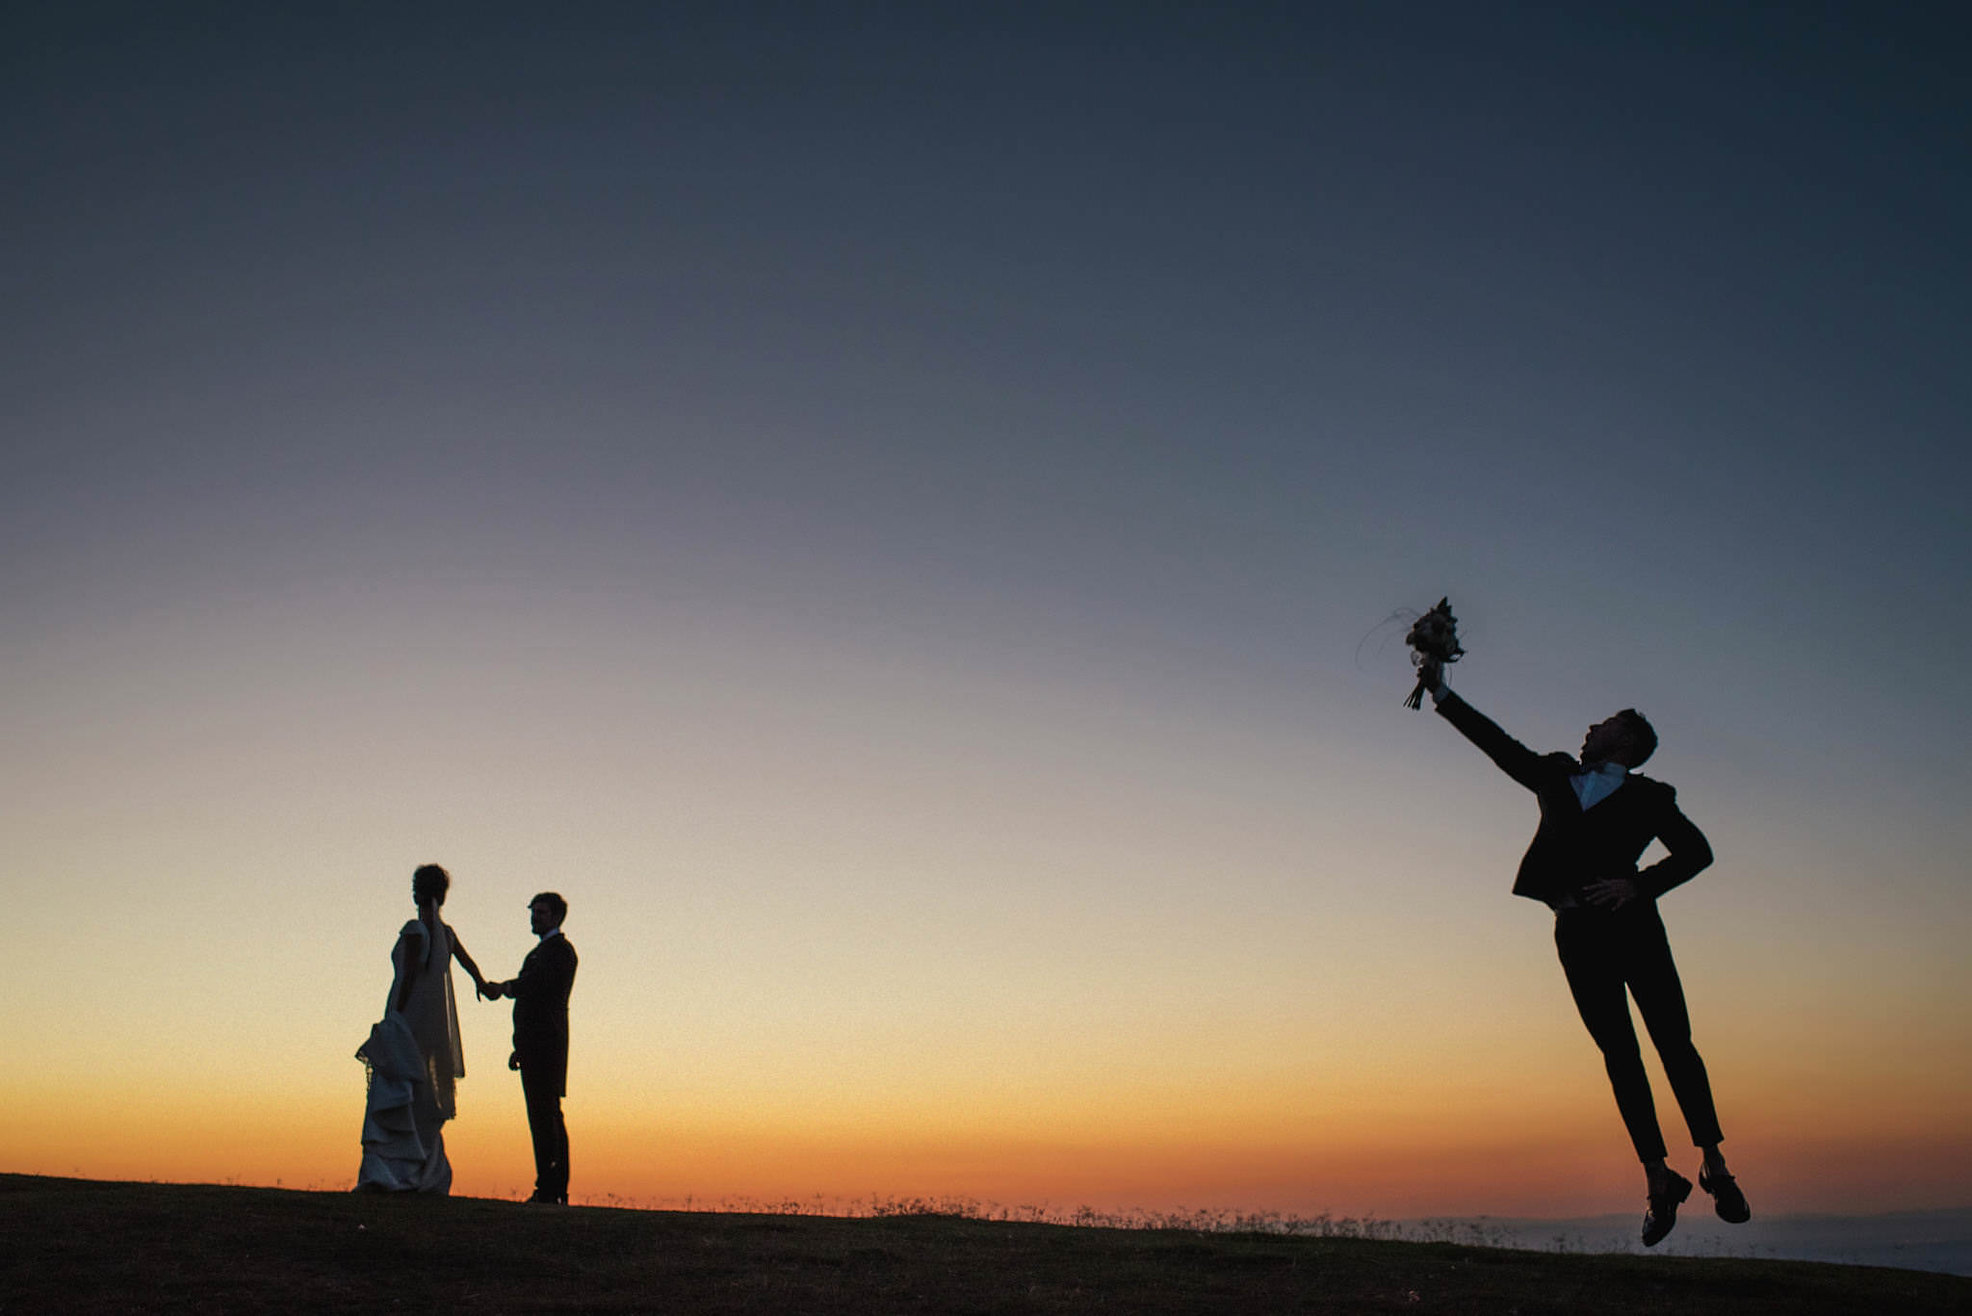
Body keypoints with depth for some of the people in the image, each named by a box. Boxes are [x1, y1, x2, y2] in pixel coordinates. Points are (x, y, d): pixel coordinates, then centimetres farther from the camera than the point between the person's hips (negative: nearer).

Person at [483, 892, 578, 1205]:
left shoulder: (560, 949, -6)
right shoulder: (539, 952, 25)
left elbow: (539, 981, -24)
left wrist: (506, 987, -40)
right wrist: (521, 1047, 25)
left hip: (546, 1044, -10)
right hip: (535, 1045, 10)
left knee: (545, 1114, -14)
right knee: (545, 1116, 8)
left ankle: (550, 1189, -16)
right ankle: (555, 1190, 10)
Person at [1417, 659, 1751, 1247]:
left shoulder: (1646, 796, 11)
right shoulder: (1555, 777, 20)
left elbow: (1696, 850, 7)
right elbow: (1495, 741, 21)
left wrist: (1638, 884, -7)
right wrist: (1442, 695, 19)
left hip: (1631, 924, -3)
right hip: (1577, 932, 3)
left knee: (1673, 1043, -4)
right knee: (1619, 1053, 0)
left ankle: (1714, 1165, 8)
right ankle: (1658, 1178, 2)